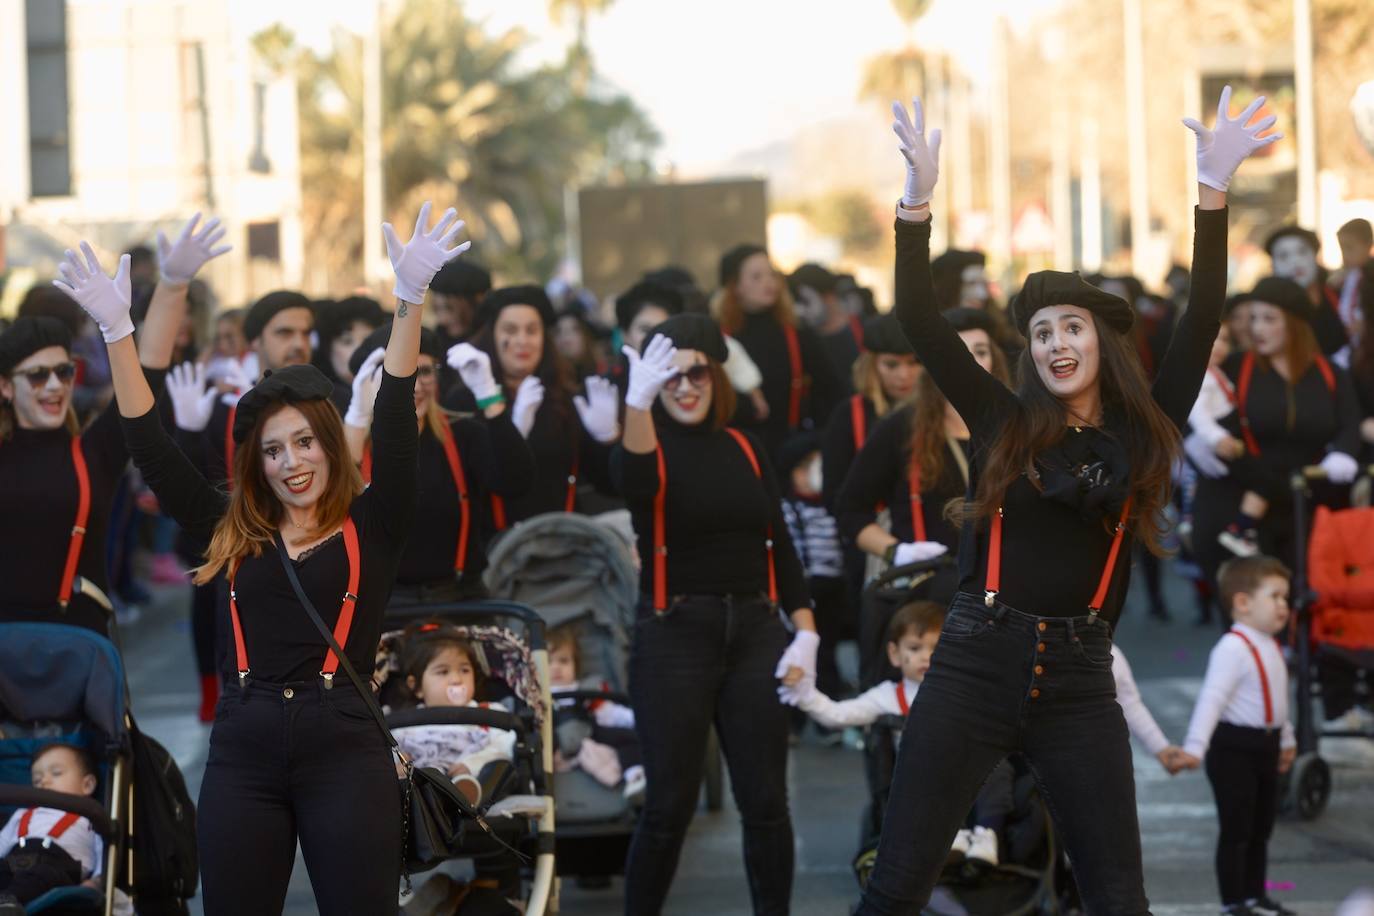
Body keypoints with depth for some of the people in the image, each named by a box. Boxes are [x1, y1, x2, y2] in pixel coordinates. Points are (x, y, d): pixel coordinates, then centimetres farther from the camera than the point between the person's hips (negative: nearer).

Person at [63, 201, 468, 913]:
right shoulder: (232, 531, 13)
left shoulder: (370, 528, 5)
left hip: (344, 748, -3)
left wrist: (411, 299, -16)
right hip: (242, 752, 3)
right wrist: (116, 329, 3)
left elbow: (395, 425, -5)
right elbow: (150, 447, 10)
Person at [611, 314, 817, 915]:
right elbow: (633, 483, -28)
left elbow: (779, 545, 13)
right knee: (670, 805, -4)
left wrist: (805, 632, 2)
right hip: (674, 634, -4)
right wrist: (638, 401, -45)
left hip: (754, 630, 4)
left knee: (765, 802, 3)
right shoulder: (650, 447, -3)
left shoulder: (745, 449, 10)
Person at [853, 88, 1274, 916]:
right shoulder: (1002, 422, 6)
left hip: (1079, 677, 1)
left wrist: (1215, 192, -8)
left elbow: (1201, 324, 0)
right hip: (976, 662, -1)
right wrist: (919, 198, -10)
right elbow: (920, 322, 0)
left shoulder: (1142, 436, 7)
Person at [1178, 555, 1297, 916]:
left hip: (1265, 746, 9)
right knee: (1236, 829, -3)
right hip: (1235, 748, -9)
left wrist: (1286, 739, 33)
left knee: (1261, 829, 16)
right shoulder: (1233, 648, -19)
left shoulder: (1270, 647, 12)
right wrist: (1195, 747, -33)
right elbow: (1212, 697, -26)